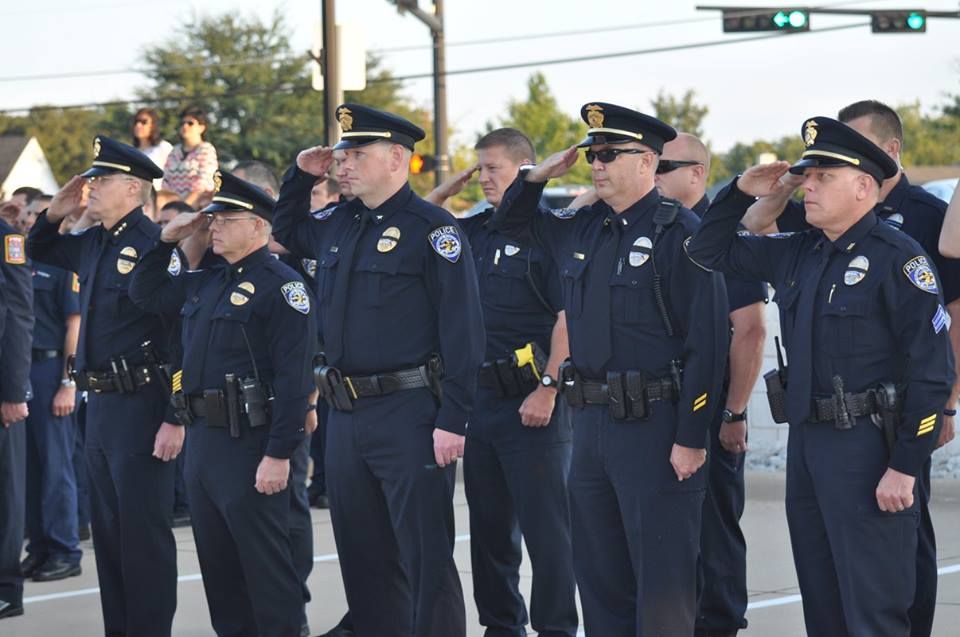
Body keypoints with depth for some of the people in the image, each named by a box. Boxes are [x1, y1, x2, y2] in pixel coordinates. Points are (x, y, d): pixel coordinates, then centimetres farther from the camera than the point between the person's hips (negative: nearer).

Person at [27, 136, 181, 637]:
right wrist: (54, 213, 12)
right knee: (107, 529, 14)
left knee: (144, 531, -2)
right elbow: (40, 251, 33)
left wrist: (176, 418, -22)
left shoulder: (157, 245, -15)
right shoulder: (93, 243, 11)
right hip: (98, 405, 9)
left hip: (141, 408, -9)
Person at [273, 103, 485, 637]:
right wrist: (301, 175, 16)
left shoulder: (432, 229, -10)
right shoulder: (338, 225, 12)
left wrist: (452, 421, -18)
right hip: (346, 414, 8)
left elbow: (462, 330, -14)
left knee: (426, 562, -3)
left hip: (410, 415, -8)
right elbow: (287, 231, 35)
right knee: (363, 559, 14)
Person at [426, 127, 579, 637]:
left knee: (544, 524, -4)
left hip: (532, 403, -8)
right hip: (481, 398, 8)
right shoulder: (476, 231, 13)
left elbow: (570, 317, -14)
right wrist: (453, 185, 8)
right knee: (489, 523, 13)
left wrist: (548, 389, -20)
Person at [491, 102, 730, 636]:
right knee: (598, 575, 13)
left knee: (662, 580, -3)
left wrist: (691, 437, -18)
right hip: (591, 424, 8)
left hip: (655, 427, -8)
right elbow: (510, 224, 30)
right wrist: (536, 176, 9)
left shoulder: (679, 233, -11)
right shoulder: (581, 229, 11)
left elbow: (707, 342, -15)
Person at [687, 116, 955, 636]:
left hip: (868, 449, -8)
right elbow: (709, 250, 24)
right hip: (805, 440, 8)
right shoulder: (797, 253, 10)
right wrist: (741, 192, 7)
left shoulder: (897, 258, -12)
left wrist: (904, 468, -17)